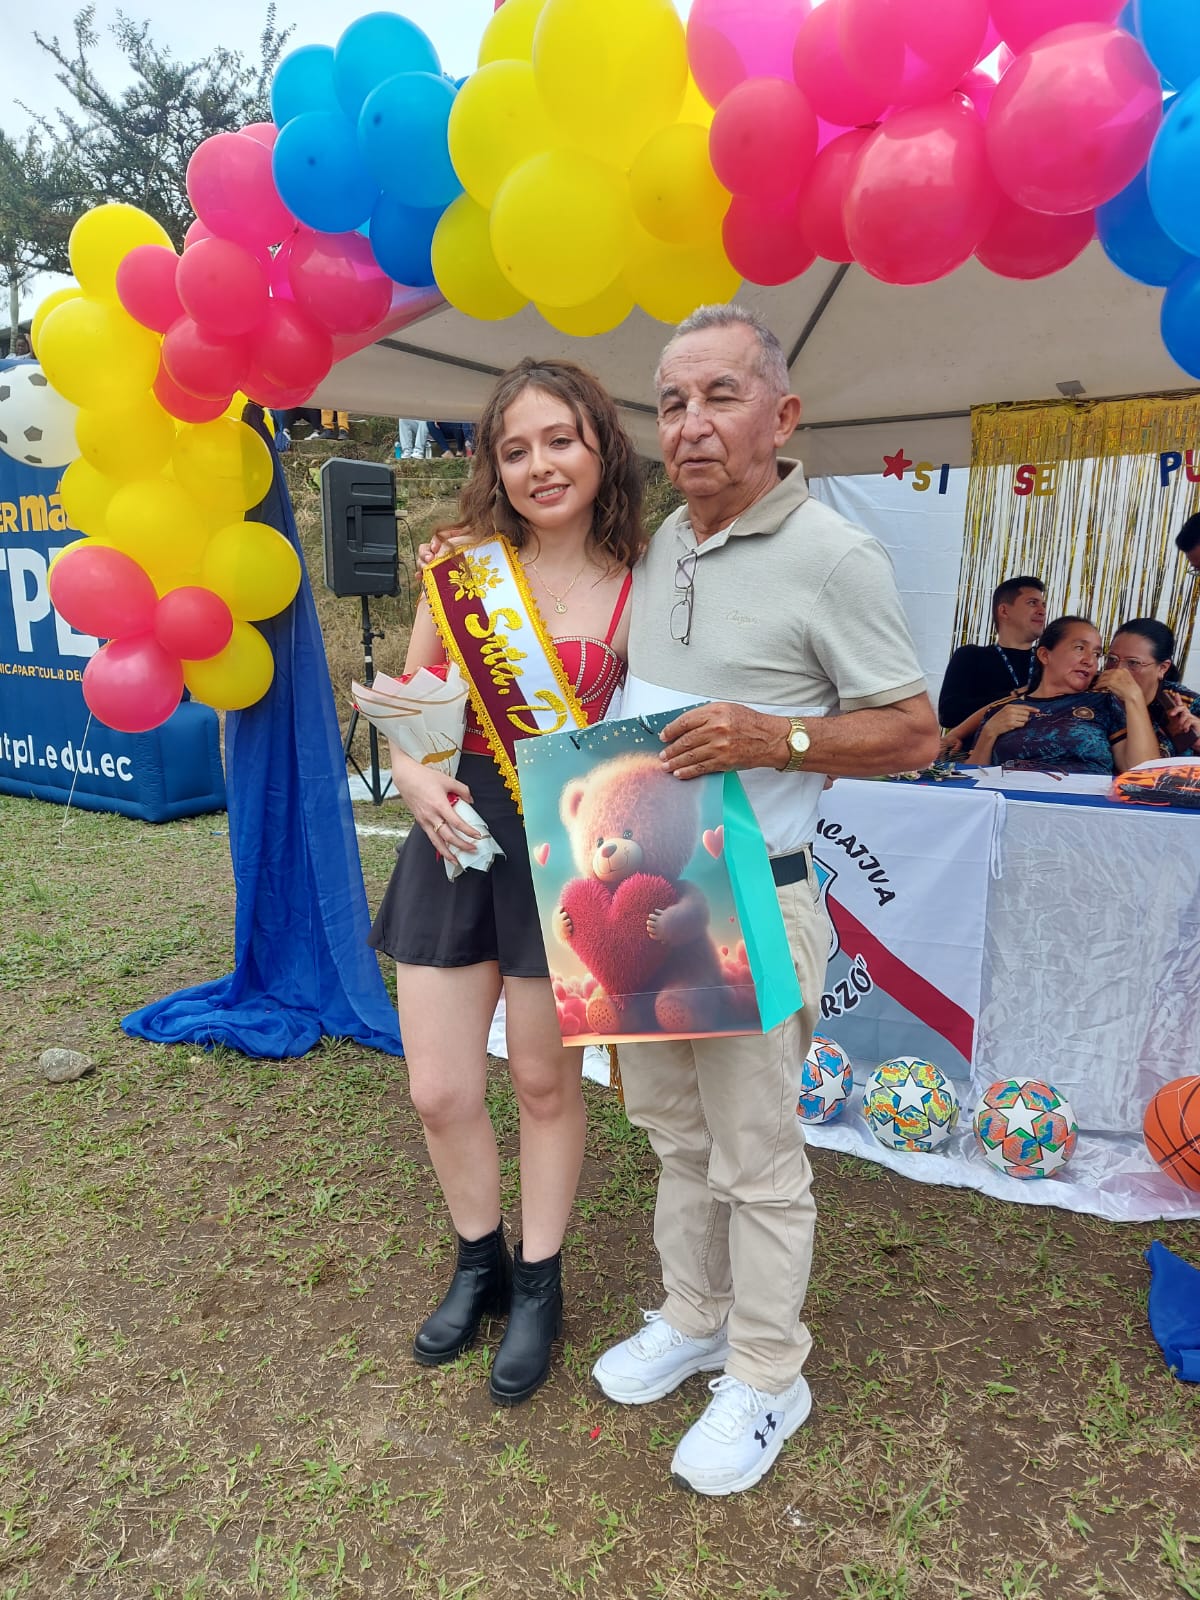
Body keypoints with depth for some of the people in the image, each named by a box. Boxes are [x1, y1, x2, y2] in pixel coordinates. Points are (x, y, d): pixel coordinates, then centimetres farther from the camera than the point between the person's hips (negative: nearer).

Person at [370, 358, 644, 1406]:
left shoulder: (636, 591, -4)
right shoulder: (465, 566, 3)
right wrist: (415, 777, -11)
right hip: (456, 837, 3)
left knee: (546, 1081, 13)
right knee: (439, 1092, 9)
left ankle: (539, 1286, 39)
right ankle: (479, 1263, 40)